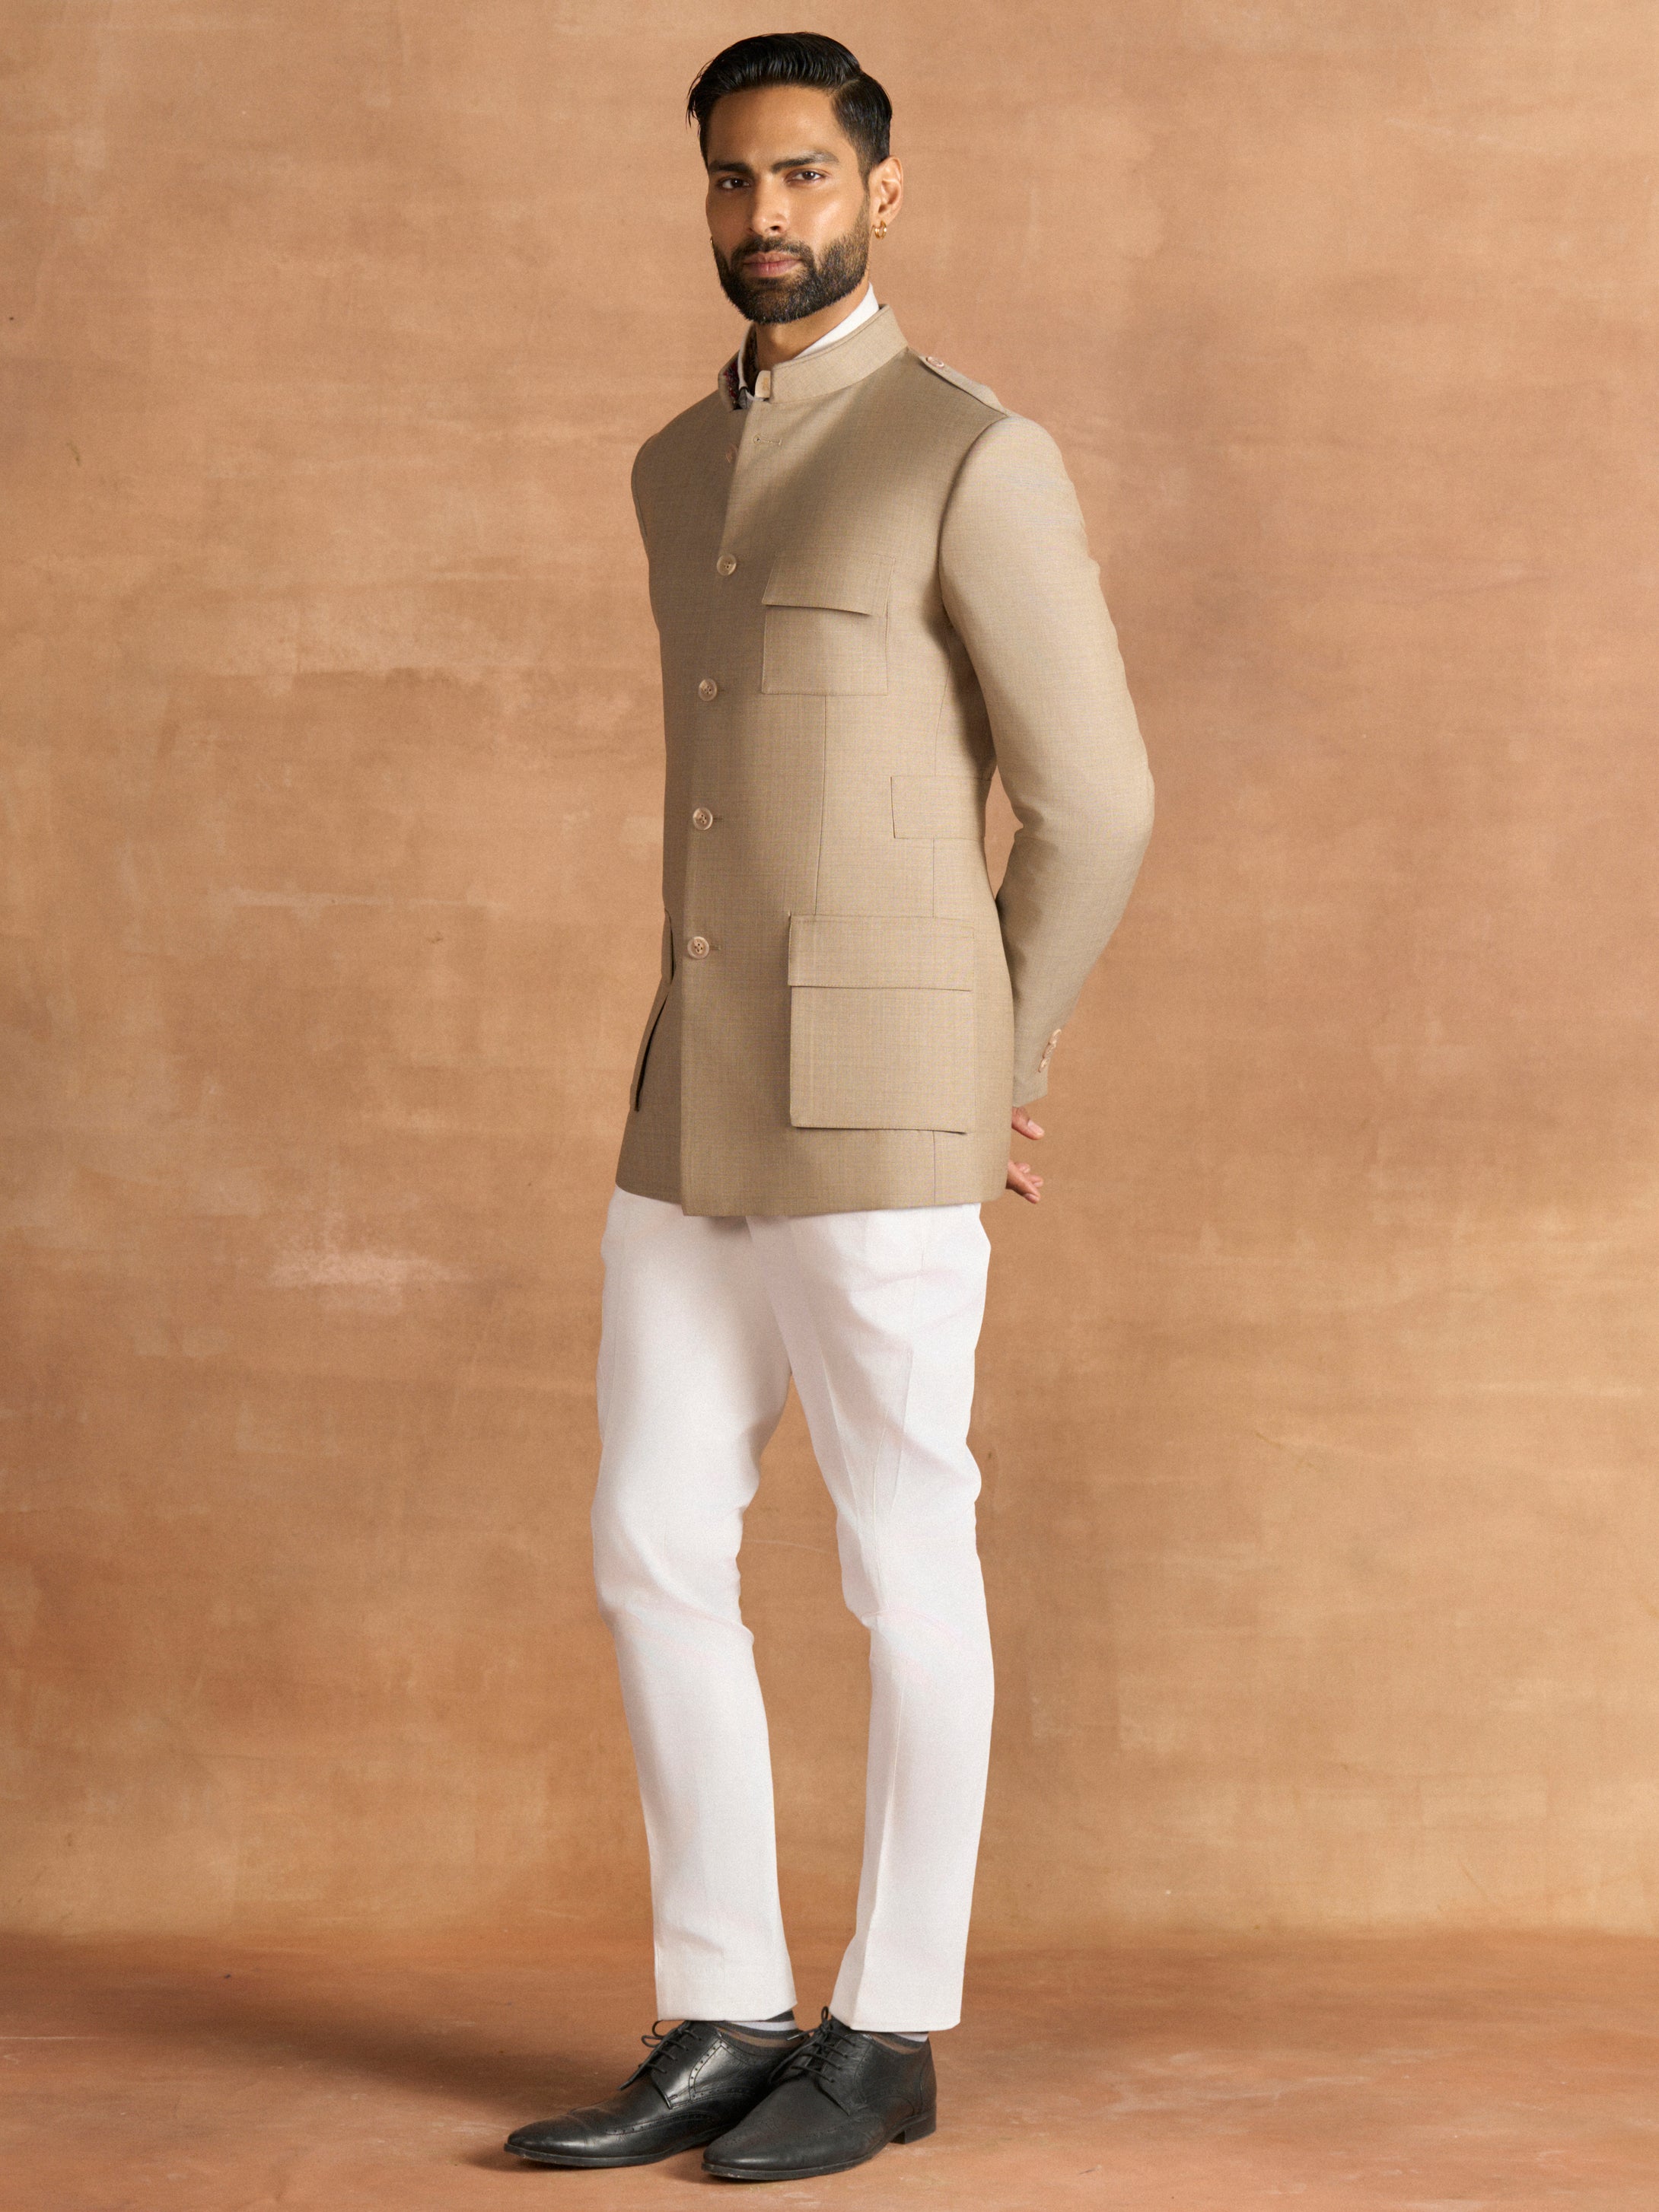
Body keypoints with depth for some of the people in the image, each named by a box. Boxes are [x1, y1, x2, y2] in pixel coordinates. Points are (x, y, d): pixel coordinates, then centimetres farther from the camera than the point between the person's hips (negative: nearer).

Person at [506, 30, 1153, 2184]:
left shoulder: (984, 459, -7)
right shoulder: (683, 471, 18)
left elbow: (1096, 811, -5)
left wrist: (985, 1087, 3)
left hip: (877, 1113, -7)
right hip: (702, 1109, 7)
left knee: (900, 1568, 2)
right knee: (654, 1559, 5)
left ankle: (888, 2035, 14)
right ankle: (724, 2033, 14)